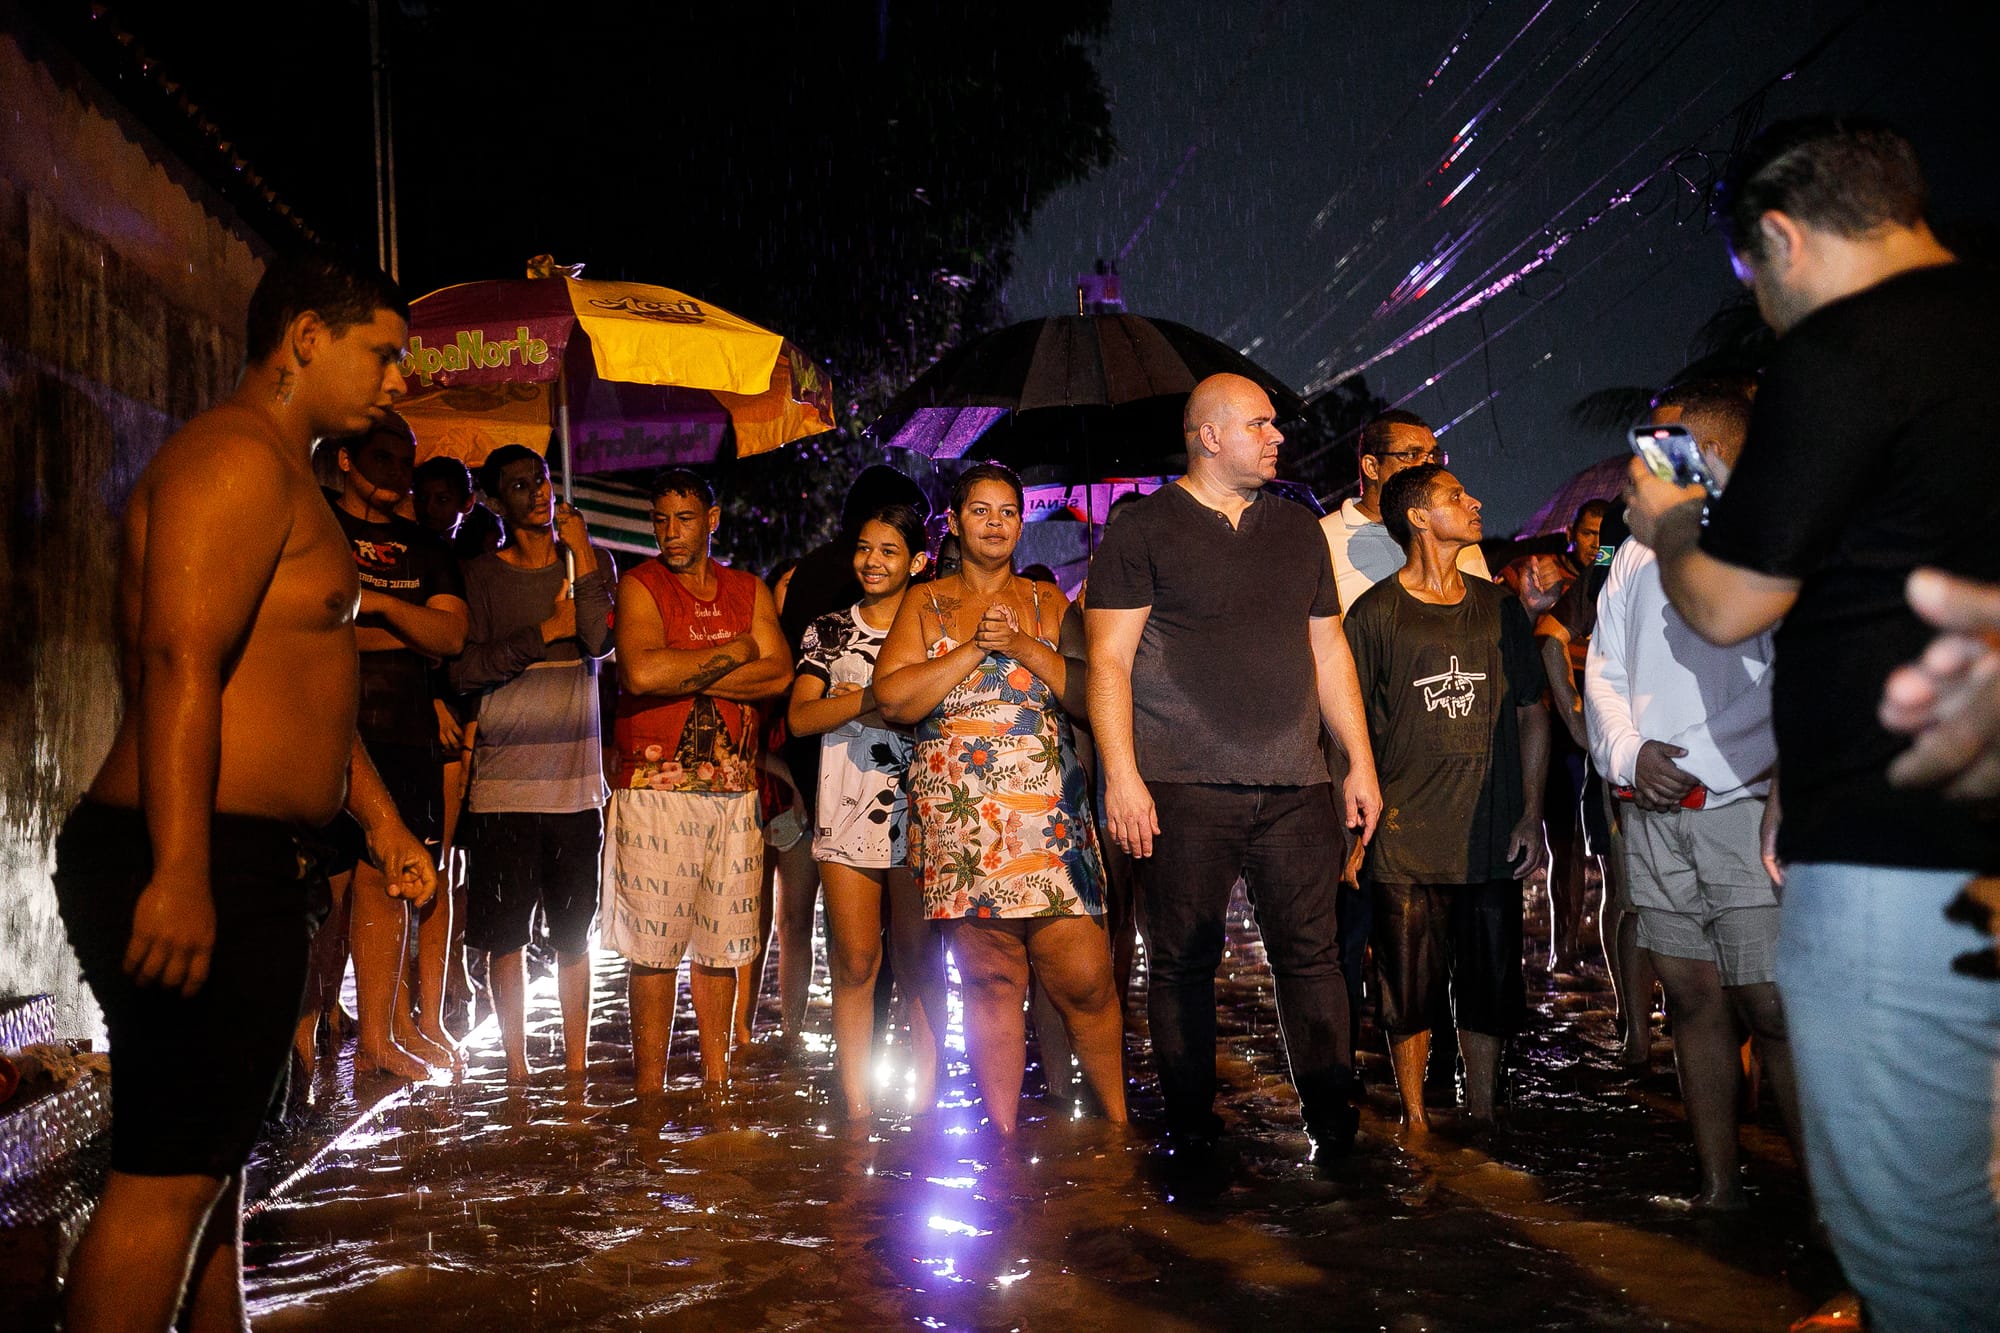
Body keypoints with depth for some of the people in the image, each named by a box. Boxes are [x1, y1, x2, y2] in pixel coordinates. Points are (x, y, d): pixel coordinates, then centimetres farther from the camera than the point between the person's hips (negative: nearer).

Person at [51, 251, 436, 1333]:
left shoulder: (288, 479, 23)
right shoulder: (236, 457, -11)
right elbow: (179, 663, -23)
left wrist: (382, 821, 30)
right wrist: (179, 874, -29)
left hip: (248, 872, 11)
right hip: (197, 876, -11)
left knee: (214, 1156, 17)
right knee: (168, 1175, -7)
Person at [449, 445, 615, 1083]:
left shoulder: (591, 562, 9)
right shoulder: (481, 575, 5)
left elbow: (601, 641, -10)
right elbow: (463, 671, -5)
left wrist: (580, 552, -8)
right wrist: (547, 631, -8)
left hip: (576, 777, 1)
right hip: (503, 778, -1)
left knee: (574, 933, 6)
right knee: (505, 935, 3)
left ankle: (576, 1065, 16)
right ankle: (516, 1068, 16)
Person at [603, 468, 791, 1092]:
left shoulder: (748, 590, 14)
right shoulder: (641, 585, 1)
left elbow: (779, 674, -1)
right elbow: (641, 673, -17)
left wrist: (685, 677, -10)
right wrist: (734, 653, -7)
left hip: (735, 791, 4)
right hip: (656, 788, -4)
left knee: (720, 945, 9)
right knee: (653, 946, -2)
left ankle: (717, 1082, 18)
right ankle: (650, 1094, 5)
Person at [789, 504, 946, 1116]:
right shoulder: (828, 632, 12)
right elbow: (800, 717, 1)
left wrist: (859, 703, -10)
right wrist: (874, 698, -13)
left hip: (917, 813, 0)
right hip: (847, 816, 1)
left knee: (921, 964, 2)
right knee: (854, 964, 0)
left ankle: (926, 1101, 10)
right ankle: (857, 1107, 6)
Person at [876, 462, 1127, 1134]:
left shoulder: (1047, 602, 15)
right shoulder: (925, 605, 13)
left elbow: (1092, 694, 4)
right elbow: (891, 699, -1)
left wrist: (1024, 647, -8)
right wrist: (974, 649, -7)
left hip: (1049, 810, 0)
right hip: (957, 816, 0)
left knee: (1083, 977, -7)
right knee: (990, 979, -1)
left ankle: (1119, 1122, 8)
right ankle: (1004, 1137, 8)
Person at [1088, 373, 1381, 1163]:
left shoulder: (1297, 529, 18)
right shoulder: (1143, 530, 1)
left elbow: (1328, 652, 20)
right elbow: (1108, 661, -4)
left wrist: (1360, 763, 15)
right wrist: (1121, 776, -12)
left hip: (1295, 786, 4)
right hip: (1184, 788, -4)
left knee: (1312, 952, 3)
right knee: (1182, 961, 2)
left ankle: (1332, 1118, 13)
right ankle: (1191, 1128, 14)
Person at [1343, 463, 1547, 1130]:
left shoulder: (1498, 607, 11)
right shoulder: (1375, 613, -1)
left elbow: (1531, 713, 13)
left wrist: (1531, 815, 6)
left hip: (1492, 837, 4)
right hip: (1406, 838, -3)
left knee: (1491, 989, 9)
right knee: (1412, 993, 2)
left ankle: (1482, 1120, 23)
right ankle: (1415, 1120, 17)